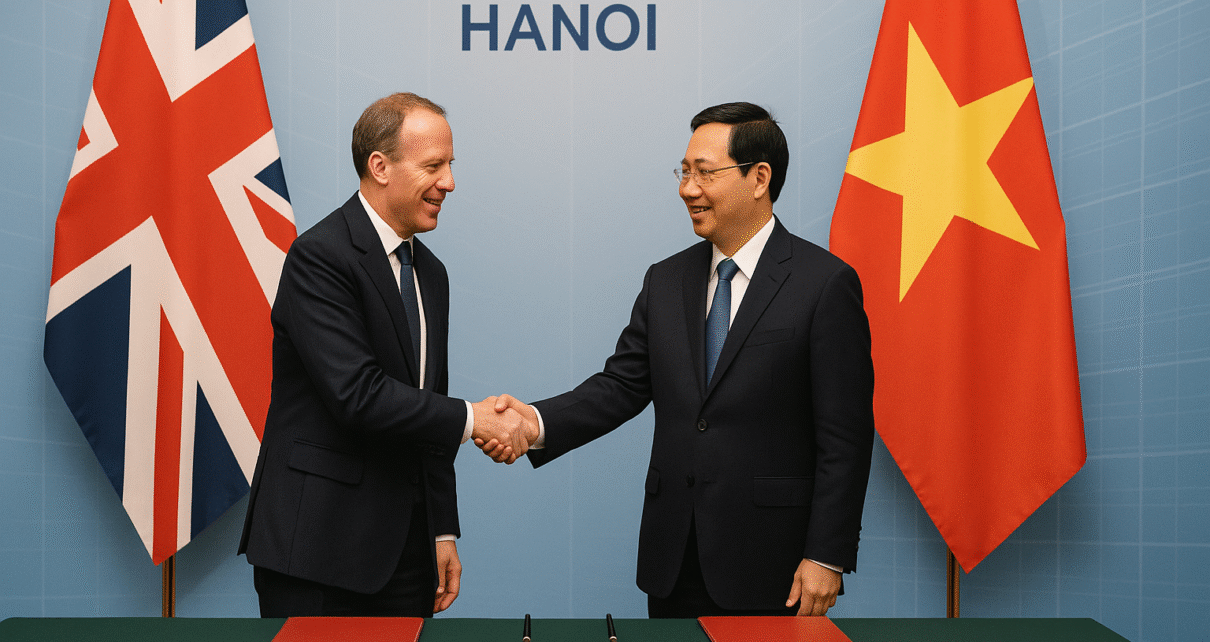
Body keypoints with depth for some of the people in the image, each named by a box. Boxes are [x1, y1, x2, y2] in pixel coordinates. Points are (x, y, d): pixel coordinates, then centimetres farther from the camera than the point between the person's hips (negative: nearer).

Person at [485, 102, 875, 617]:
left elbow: (845, 434, -10)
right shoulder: (666, 281, 10)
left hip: (767, 560, -5)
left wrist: (827, 557, -13)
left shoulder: (825, 284, -8)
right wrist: (538, 422, -13)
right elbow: (622, 384, 5)